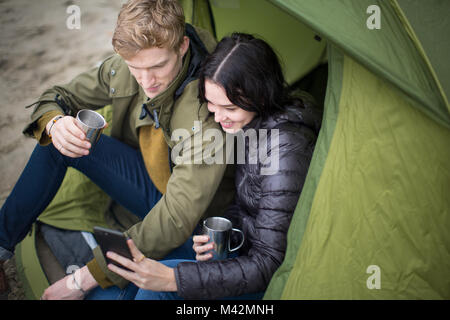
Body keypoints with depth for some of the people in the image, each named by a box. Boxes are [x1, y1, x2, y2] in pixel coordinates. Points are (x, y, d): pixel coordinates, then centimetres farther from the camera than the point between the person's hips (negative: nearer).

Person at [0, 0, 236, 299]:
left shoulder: (207, 107, -35)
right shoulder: (123, 69, -14)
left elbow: (178, 219, -37)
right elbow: (58, 97, 2)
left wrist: (88, 278, -33)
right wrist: (54, 123, -26)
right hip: (147, 176, 6)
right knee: (59, 142, -12)